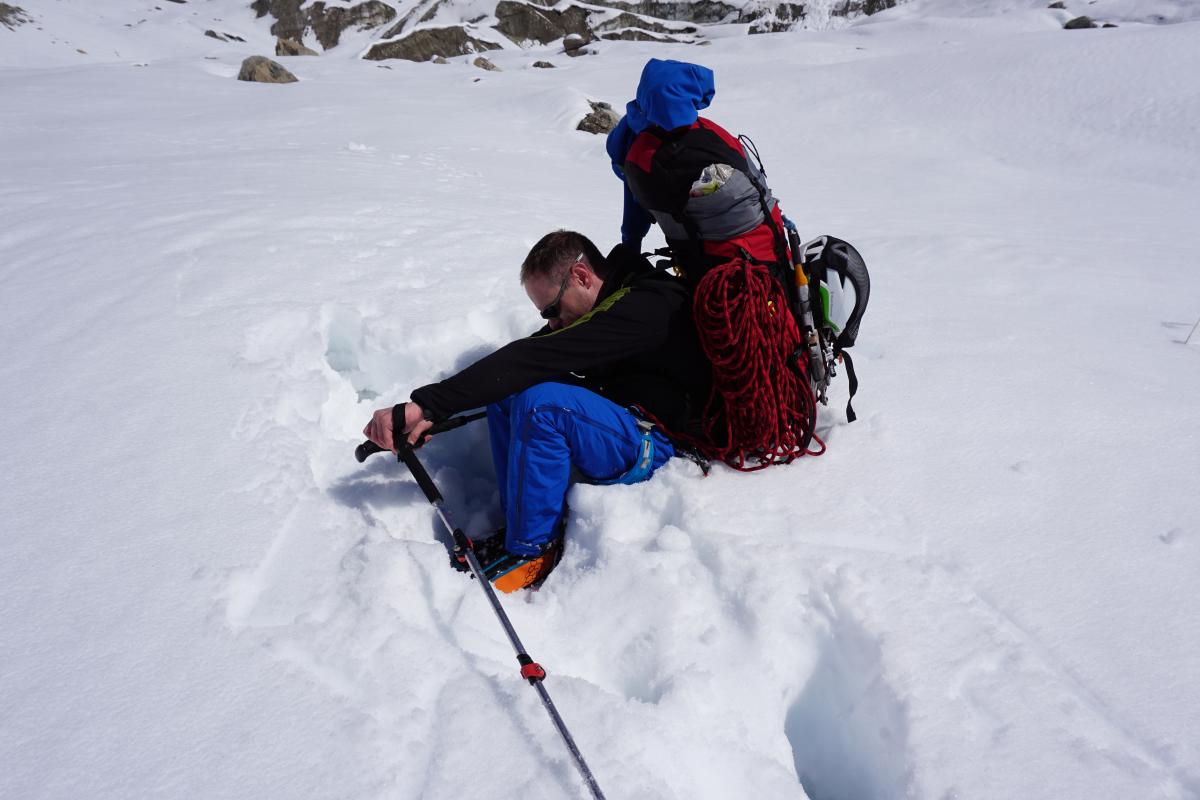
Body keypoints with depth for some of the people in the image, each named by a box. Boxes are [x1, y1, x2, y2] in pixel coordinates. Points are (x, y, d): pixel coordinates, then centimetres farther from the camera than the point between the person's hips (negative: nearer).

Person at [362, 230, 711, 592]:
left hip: (651, 446, -9)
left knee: (541, 401, -31)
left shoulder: (642, 307, -23)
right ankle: (522, 524, -3)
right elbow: (523, 359, 3)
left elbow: (532, 359, -32)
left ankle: (534, 550, -14)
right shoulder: (614, 301, 6)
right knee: (507, 388, 2)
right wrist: (430, 411, -8)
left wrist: (426, 403, -34)